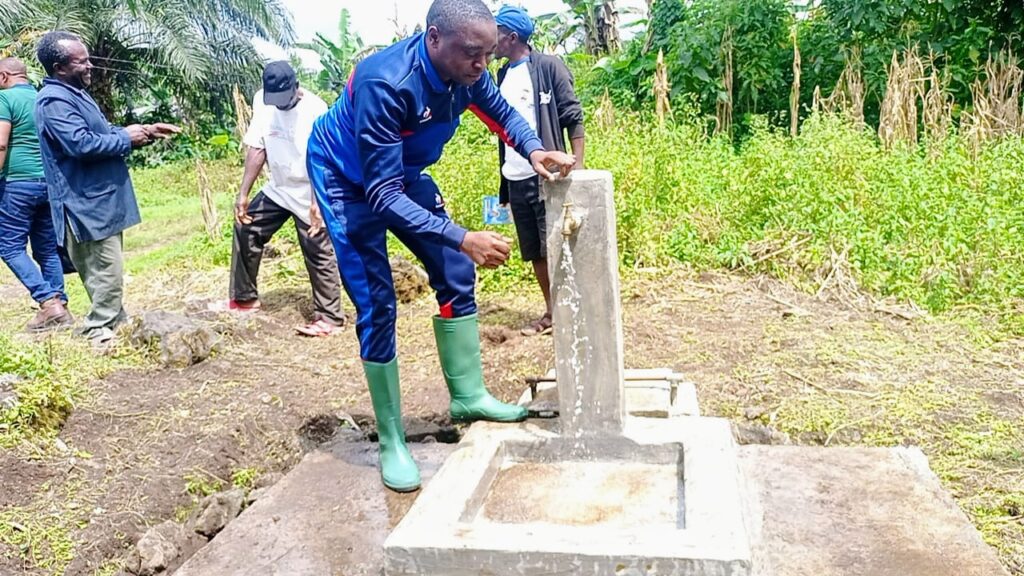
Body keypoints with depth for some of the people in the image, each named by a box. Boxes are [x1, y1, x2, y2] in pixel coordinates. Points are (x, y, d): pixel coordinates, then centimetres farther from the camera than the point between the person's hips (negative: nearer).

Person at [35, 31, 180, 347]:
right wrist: (127, 138, -16)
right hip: (87, 203, -11)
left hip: (98, 199, 11)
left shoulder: (74, 93, 16)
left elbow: (103, 133, 24)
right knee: (106, 270, -6)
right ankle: (100, 332, 3)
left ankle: (115, 322, 28)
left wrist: (144, 131, 10)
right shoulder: (55, 100, -18)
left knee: (104, 269, 17)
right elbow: (81, 144, -29)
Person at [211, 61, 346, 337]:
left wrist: (318, 202, -33)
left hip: (309, 195, -7)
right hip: (277, 189, 7)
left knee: (319, 255, -5)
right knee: (245, 228, 13)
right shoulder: (262, 101, -4)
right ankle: (244, 297, 29)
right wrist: (243, 193, -2)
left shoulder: (315, 109, -21)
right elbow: (257, 148, 0)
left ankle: (329, 318, 4)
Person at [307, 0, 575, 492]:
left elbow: (500, 113, 4)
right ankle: (391, 442, 2)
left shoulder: (466, 72, -18)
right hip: (347, 180, -7)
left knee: (456, 274, 3)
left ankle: (468, 396, 17)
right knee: (377, 307, -10)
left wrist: (534, 150, -17)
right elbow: (382, 195, -39)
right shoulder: (385, 84, -39)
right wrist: (463, 238, -46)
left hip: (402, 173, 7)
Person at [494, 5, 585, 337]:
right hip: (515, 179, 7)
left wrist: (577, 165, -16)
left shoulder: (548, 66, -4)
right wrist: (502, 183, 16)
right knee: (533, 251, 11)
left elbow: (573, 117, -7)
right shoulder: (503, 74, 14)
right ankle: (551, 312, 22)